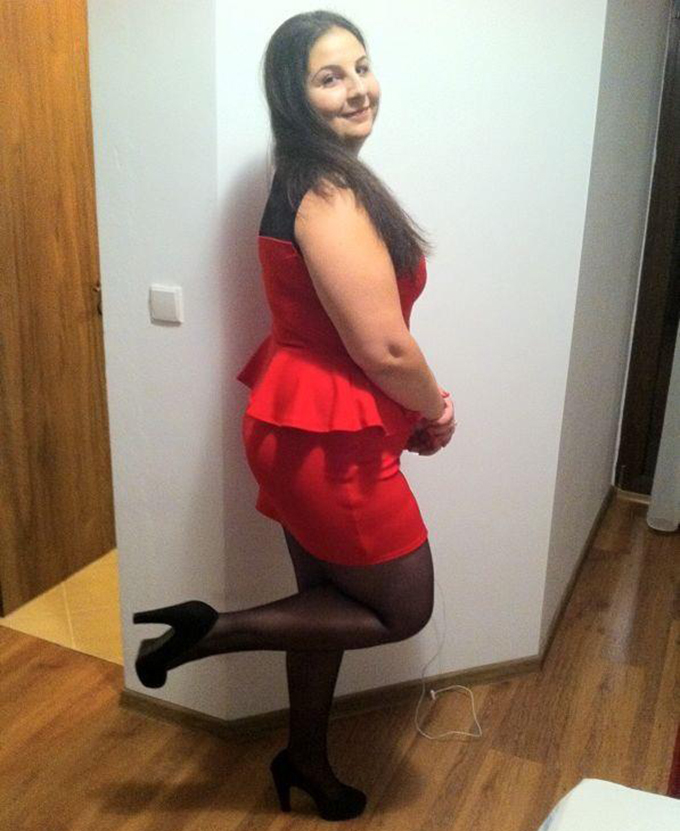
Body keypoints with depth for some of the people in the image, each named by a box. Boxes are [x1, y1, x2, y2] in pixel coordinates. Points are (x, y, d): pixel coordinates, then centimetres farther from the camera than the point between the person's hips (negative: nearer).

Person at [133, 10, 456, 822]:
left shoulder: (315, 181, 10)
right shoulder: (331, 197, -21)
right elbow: (383, 348, -22)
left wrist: (421, 403, 4)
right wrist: (438, 411, -3)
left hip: (309, 426, 10)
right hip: (329, 438, -10)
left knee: (328, 599, 22)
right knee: (403, 610, 10)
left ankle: (306, 758, 43)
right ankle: (208, 629, 9)